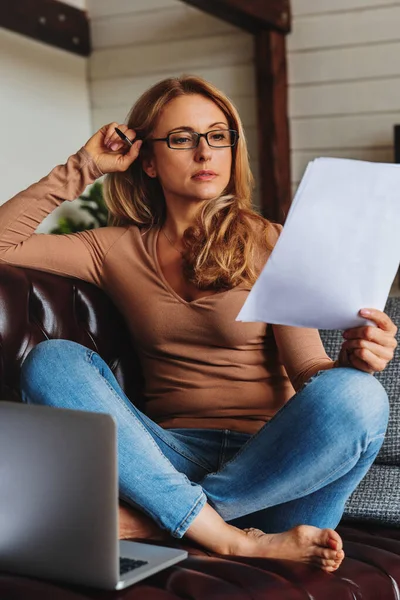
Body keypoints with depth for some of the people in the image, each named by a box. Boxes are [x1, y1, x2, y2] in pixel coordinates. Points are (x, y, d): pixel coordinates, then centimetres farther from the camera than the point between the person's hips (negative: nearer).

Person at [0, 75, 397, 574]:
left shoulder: (270, 245, 5)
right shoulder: (119, 250, 12)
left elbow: (308, 370, -1)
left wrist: (352, 360, -24)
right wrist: (84, 168, 8)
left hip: (268, 461, -1)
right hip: (169, 458, 2)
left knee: (357, 397, -31)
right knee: (51, 360, -20)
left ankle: (146, 518, -22)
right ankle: (237, 540, -26)